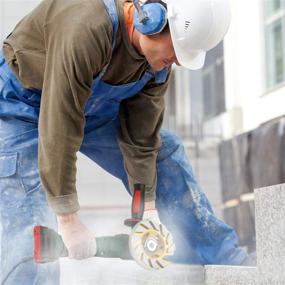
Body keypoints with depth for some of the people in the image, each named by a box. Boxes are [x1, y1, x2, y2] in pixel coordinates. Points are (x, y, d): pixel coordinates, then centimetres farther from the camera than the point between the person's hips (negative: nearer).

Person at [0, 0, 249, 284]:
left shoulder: (158, 59, -16)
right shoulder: (87, 29, -41)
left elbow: (140, 138, -8)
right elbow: (59, 128, -38)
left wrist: (148, 209, -11)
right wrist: (68, 220, -33)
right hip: (24, 106, -7)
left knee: (164, 154, 4)